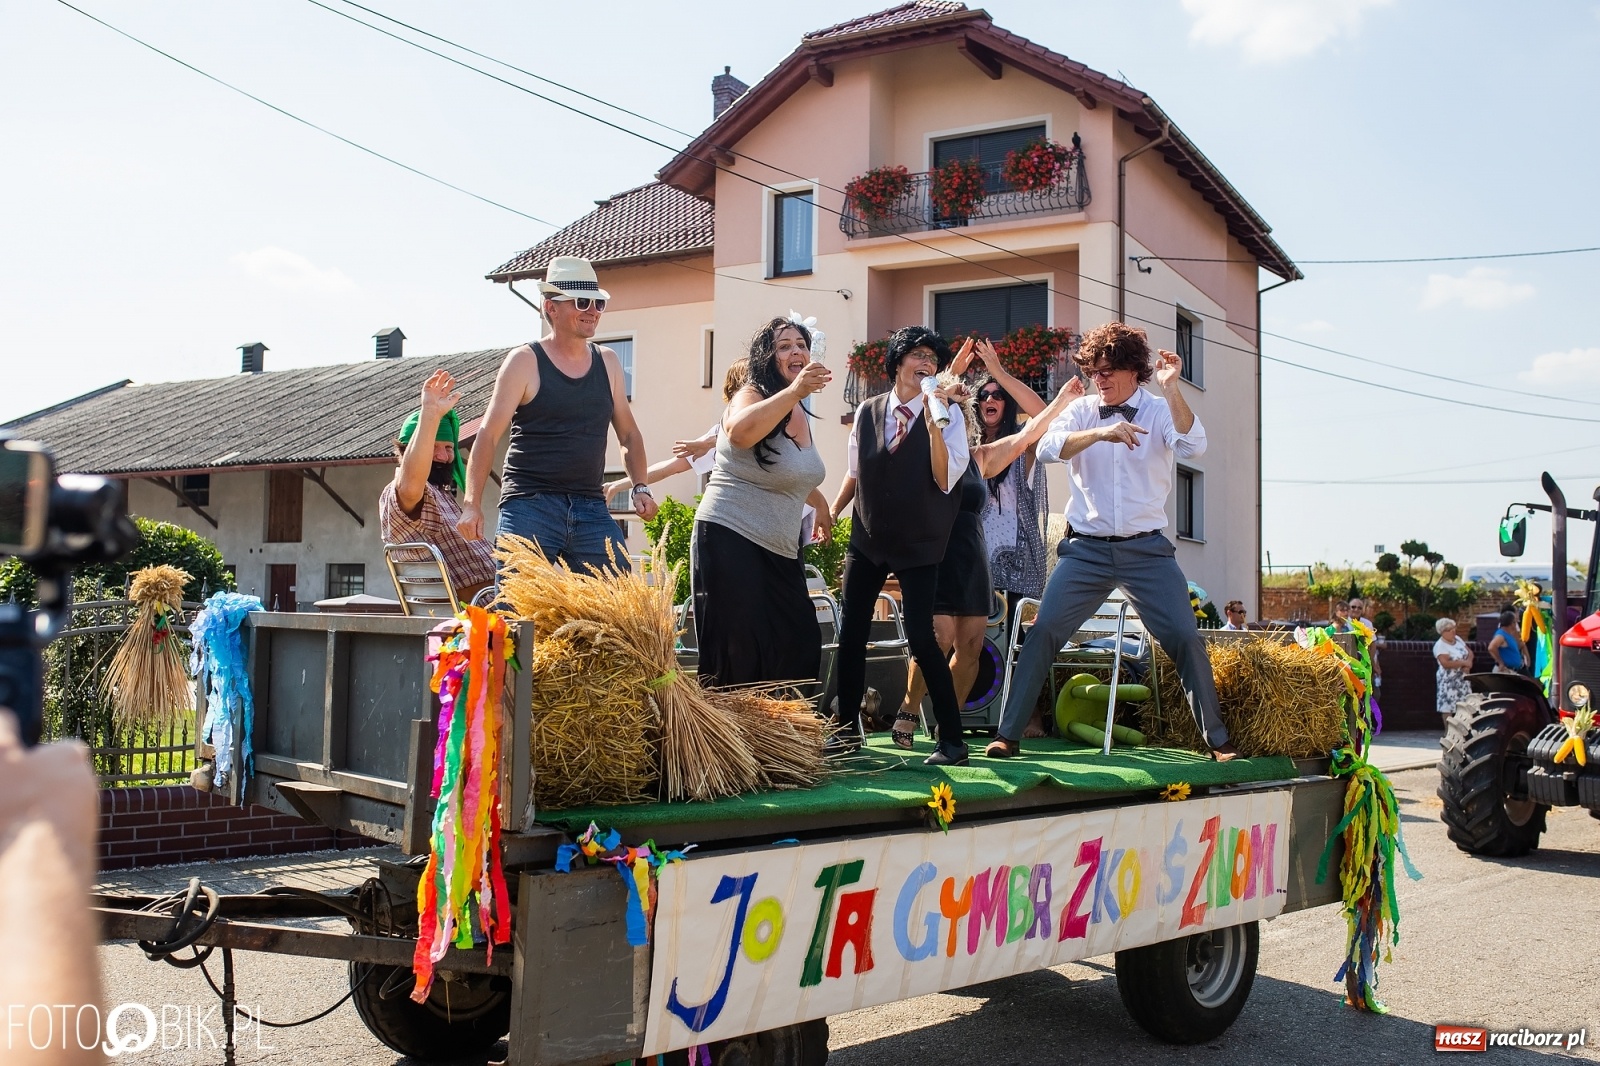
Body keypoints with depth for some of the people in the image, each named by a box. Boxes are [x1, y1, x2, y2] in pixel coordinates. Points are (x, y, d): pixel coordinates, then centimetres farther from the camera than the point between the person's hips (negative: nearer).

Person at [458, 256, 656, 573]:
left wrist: (640, 487, 4)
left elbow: (628, 434, 20)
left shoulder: (607, 362, 13)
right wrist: (472, 504, -15)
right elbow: (487, 436, -5)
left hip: (591, 509, 4)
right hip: (529, 507, -4)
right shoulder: (525, 361, -1)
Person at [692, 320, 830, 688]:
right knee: (738, 655, -10)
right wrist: (794, 390, -41)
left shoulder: (801, 415, 13)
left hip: (780, 551, 8)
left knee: (800, 648, 4)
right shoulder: (751, 396, -10)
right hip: (730, 540, -8)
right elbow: (740, 433, -34)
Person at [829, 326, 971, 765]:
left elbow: (944, 480, -18)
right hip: (866, 539, 4)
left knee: (920, 637, -11)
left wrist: (933, 422, -26)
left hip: (918, 546, -4)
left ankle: (952, 740, -1)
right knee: (851, 634, 5)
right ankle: (848, 731, 19)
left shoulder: (949, 415, -8)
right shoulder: (867, 412, 2)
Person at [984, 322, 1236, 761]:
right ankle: (1007, 733, -1)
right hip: (1086, 548, 1)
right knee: (1043, 632, -8)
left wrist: (1171, 389, -25)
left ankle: (1217, 739, 9)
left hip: (1146, 549, -1)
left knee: (1186, 638, -4)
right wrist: (1099, 433, -28)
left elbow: (1193, 448, -18)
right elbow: (1047, 448, -13)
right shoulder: (1082, 411, 5)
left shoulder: (1160, 411, 2)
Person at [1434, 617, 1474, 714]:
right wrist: (1464, 663, -18)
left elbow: (1470, 652, 11)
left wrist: (1468, 663, -11)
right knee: (1448, 708, -5)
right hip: (1449, 681, -7)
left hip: (1463, 679, 7)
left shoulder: (1458, 639, 9)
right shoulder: (1440, 646, -16)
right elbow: (1446, 663, -25)